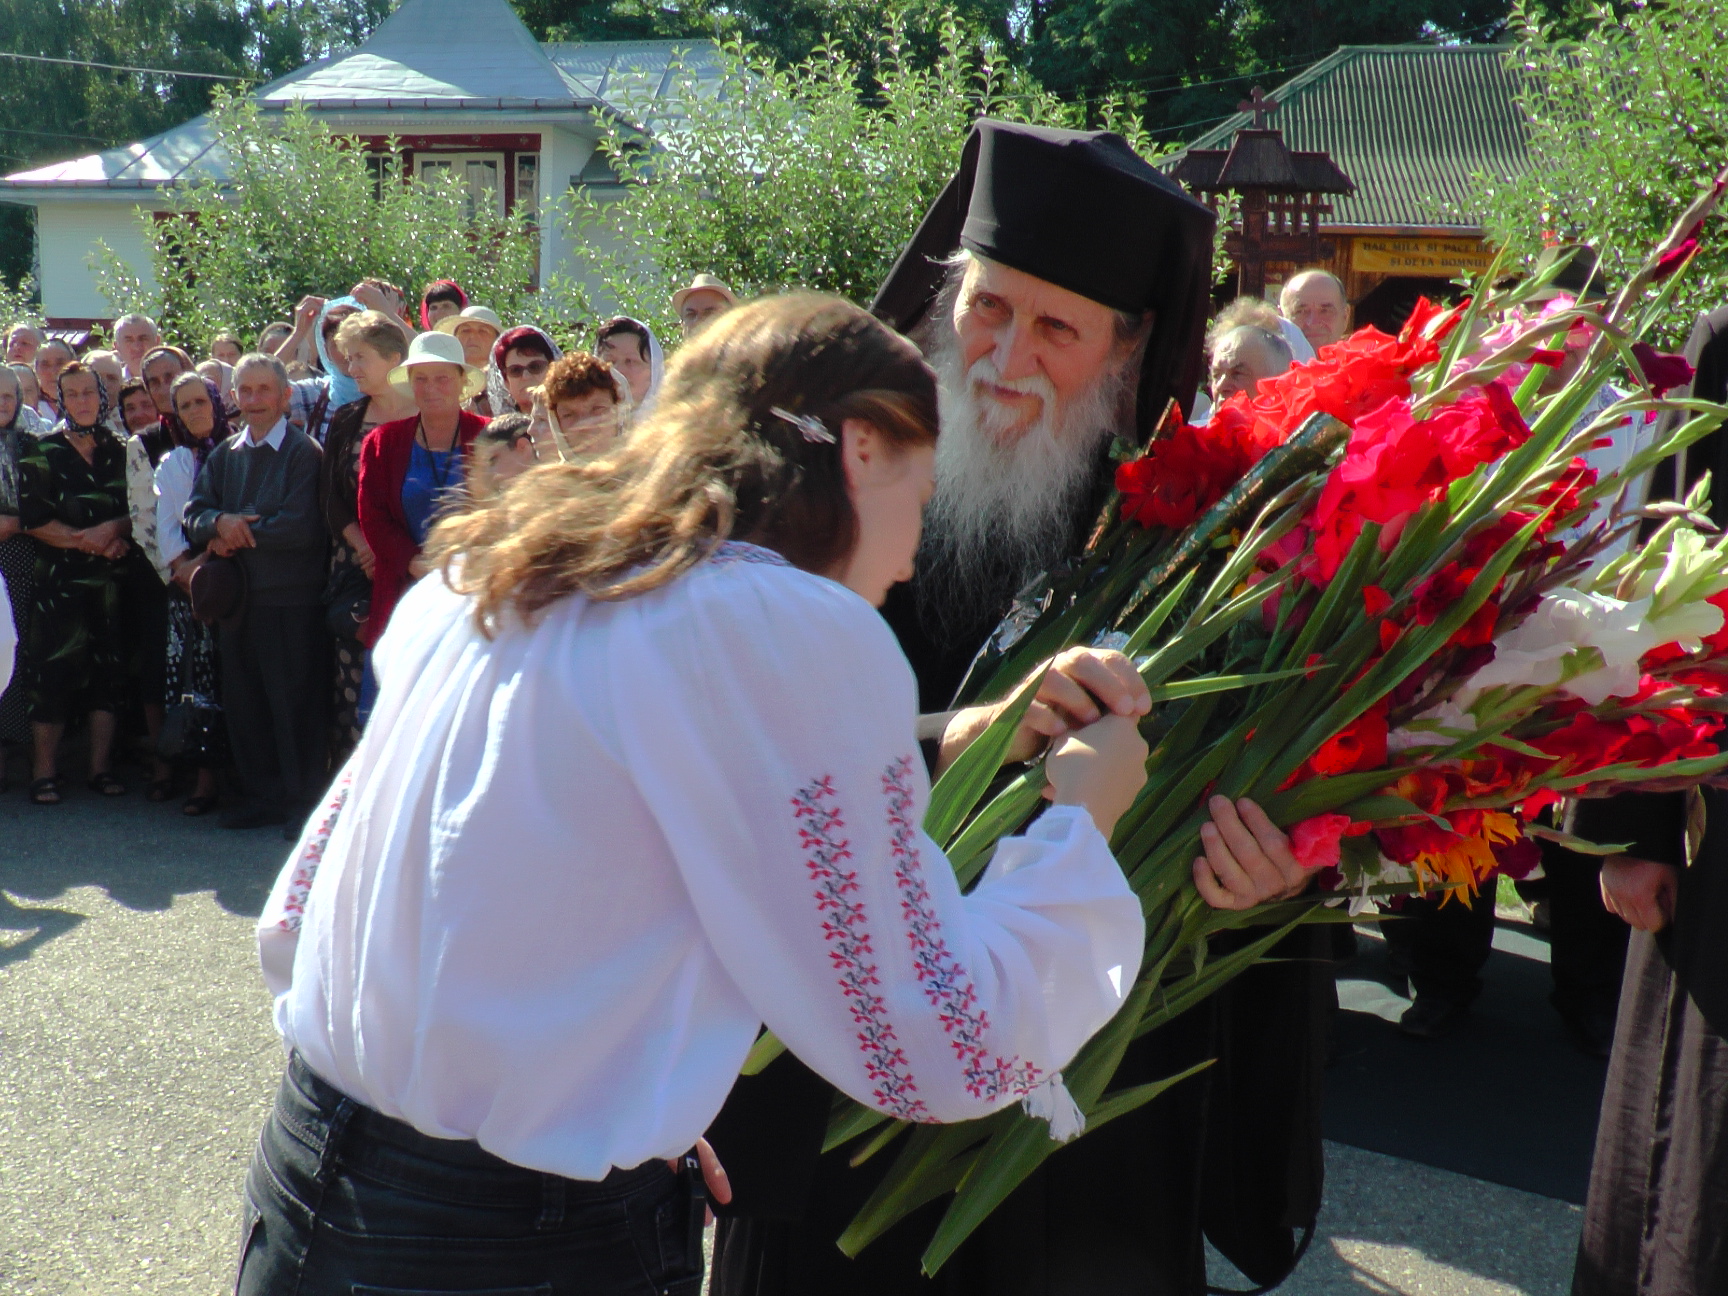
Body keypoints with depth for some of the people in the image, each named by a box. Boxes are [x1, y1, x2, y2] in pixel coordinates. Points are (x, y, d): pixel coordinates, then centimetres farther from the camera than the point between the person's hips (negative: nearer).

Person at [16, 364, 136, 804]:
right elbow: (33, 520, -5)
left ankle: (101, 768, 12)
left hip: (112, 580, 3)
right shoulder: (41, 453, 2)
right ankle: (44, 773, 2)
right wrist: (90, 542, -11)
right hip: (61, 581, -3)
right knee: (53, 673, -5)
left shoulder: (120, 451, 11)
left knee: (108, 672, 4)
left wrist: (114, 528, -11)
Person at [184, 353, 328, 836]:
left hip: (291, 597, -6)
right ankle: (262, 794, 22)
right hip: (237, 597, 6)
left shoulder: (305, 452, -5)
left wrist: (237, 535, -9)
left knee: (295, 702, -2)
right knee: (244, 704, 11)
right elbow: (194, 516, 7)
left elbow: (300, 526, -16)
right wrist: (220, 522, -15)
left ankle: (304, 801, 6)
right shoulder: (223, 456, 15)